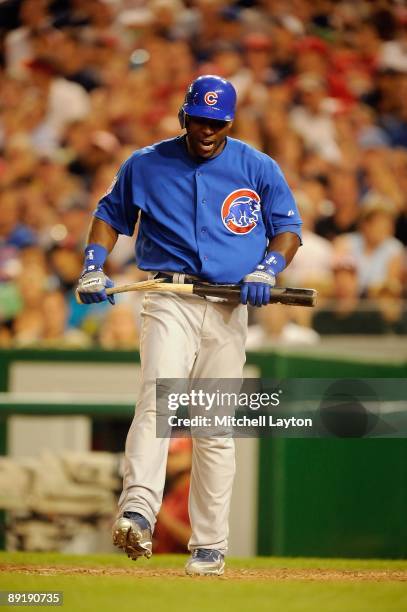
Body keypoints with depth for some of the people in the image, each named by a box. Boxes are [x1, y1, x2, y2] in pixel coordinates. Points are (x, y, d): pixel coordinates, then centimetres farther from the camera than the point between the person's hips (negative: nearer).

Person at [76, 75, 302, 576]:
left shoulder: (258, 169, 7)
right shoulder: (145, 165, 7)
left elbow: (288, 228, 11)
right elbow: (109, 214, 19)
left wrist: (268, 269, -8)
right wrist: (93, 266, 4)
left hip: (229, 308, 1)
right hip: (169, 302, -1)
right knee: (157, 398, -24)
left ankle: (209, 546, 9)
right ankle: (136, 515, -40)